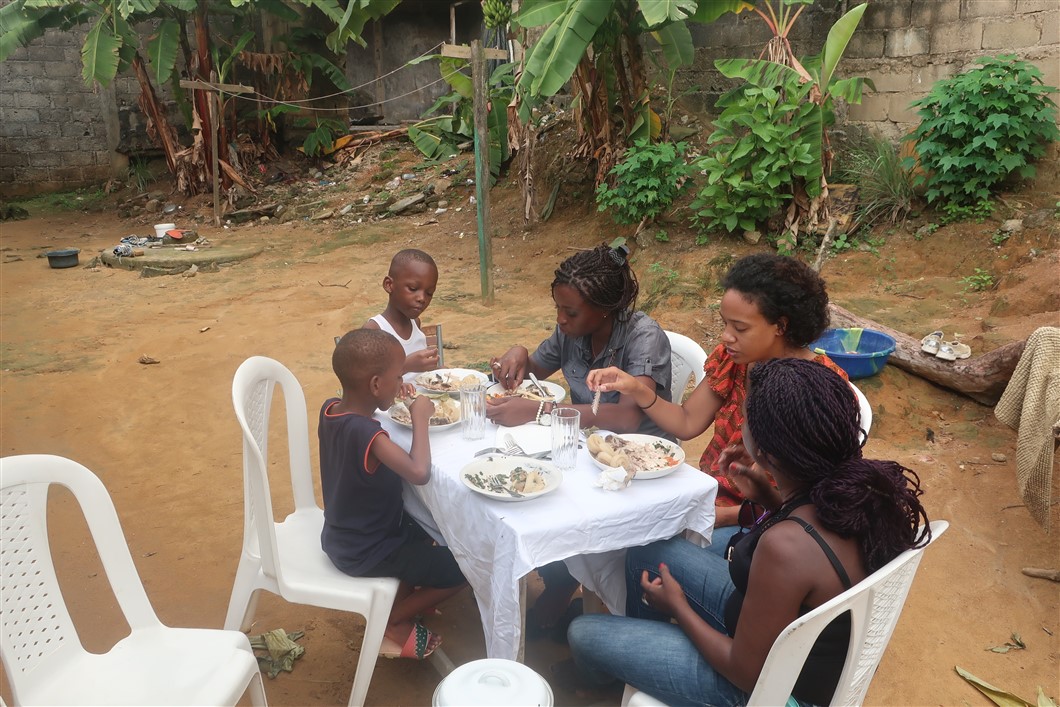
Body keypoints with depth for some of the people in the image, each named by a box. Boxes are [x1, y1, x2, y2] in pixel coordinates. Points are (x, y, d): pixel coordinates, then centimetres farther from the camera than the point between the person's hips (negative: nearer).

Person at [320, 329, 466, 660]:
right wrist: (420, 416, -29)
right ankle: (392, 623, 12)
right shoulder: (367, 434, -35)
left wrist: (391, 398, -2)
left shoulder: (330, 408, -9)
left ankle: (400, 602, 27)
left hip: (341, 537, 9)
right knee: (461, 569, 1)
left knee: (421, 534, 29)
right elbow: (419, 472, -43)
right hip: (366, 554, -9)